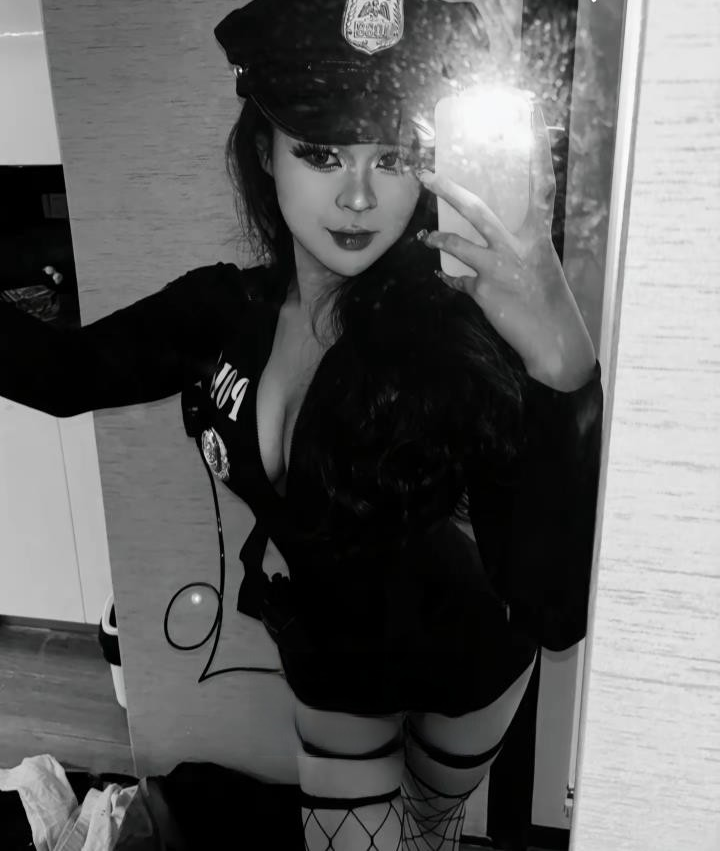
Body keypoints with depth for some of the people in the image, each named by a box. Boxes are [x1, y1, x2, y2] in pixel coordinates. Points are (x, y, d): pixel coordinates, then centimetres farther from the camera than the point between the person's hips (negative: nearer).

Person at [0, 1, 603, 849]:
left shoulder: (462, 338, -32)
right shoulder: (223, 310, -17)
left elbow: (556, 610, -38)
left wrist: (563, 367, -51)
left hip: (466, 655, -1)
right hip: (330, 664, 2)